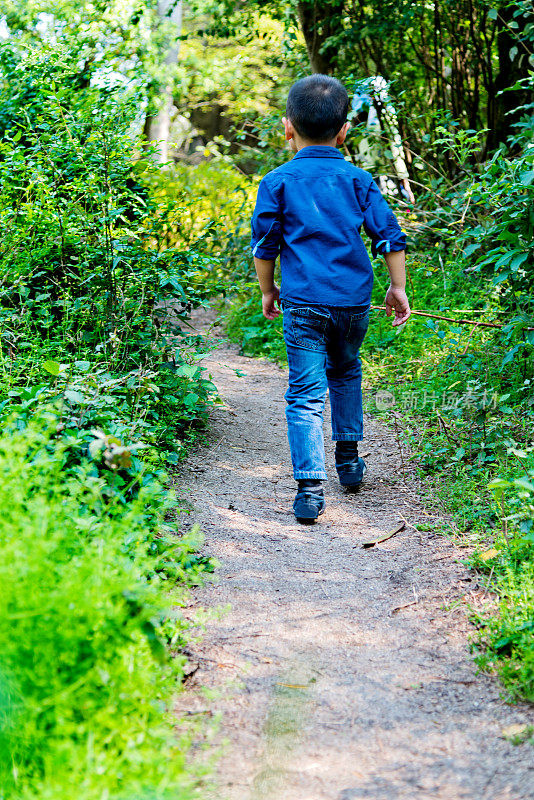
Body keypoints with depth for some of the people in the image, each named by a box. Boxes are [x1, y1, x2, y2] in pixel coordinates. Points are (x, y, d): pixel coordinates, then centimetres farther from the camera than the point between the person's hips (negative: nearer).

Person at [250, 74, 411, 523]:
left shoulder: (278, 182, 1)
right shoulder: (358, 180, 7)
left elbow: (264, 243, 2)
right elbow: (389, 235, 5)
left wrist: (267, 291, 15)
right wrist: (398, 288, 13)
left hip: (303, 302, -3)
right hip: (355, 300, 3)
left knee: (306, 393, -4)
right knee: (346, 373, 26)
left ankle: (310, 486, -14)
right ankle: (349, 459, 32)